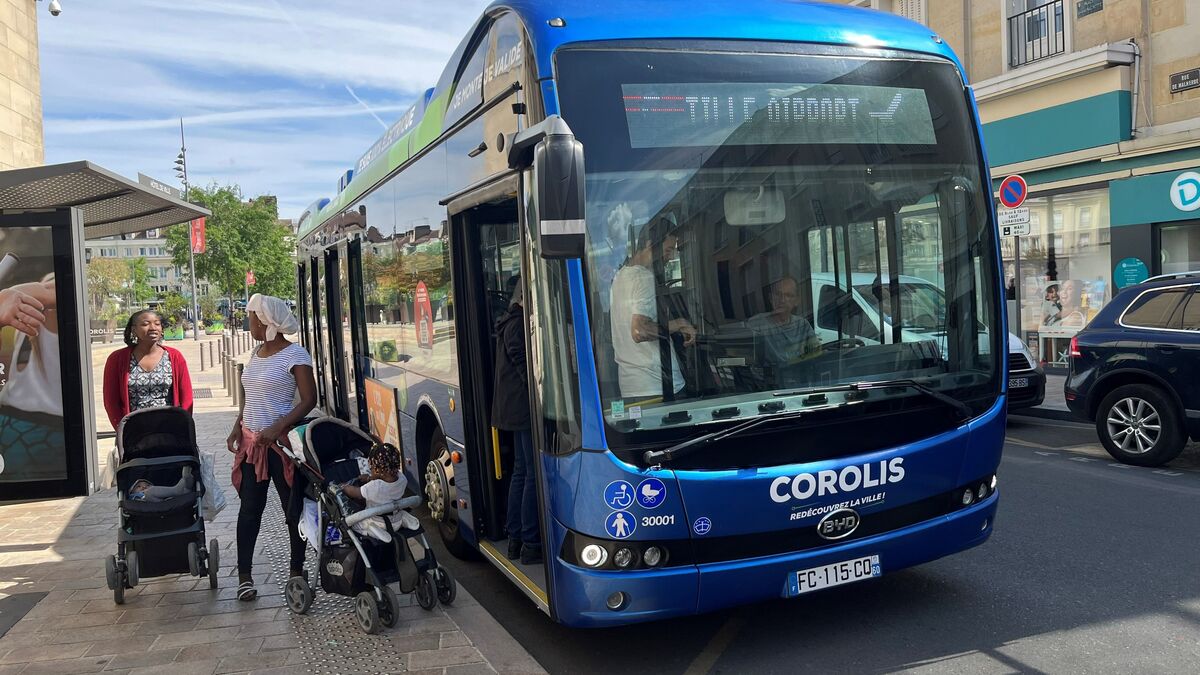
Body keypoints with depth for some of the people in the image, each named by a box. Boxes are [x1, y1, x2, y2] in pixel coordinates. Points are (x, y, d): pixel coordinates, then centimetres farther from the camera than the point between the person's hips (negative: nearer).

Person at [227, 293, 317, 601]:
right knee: (249, 508, 6)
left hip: (281, 443, -7)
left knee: (293, 508, 4)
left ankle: (297, 570, 16)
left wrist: (277, 429, -23)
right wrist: (238, 428, 7)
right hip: (251, 442, 7)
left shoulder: (294, 354, -11)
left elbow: (309, 400, -15)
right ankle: (244, 574, 12)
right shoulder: (256, 354, 12)